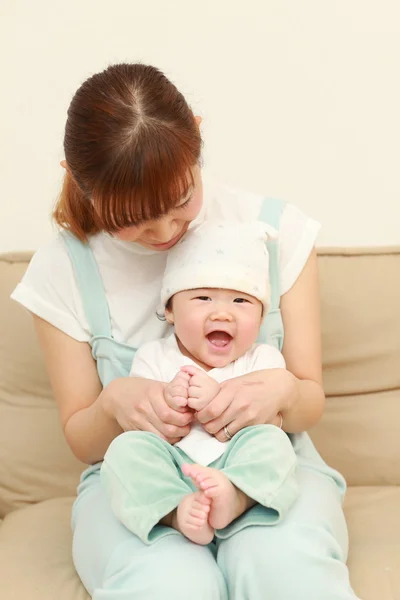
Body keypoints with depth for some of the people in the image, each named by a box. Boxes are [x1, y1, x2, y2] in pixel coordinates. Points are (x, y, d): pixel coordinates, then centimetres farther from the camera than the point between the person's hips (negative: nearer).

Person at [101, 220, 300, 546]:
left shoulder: (263, 359, 8)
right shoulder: (153, 357, 10)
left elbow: (265, 421, -5)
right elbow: (137, 426, 2)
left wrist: (218, 400, -20)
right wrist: (166, 404, -19)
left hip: (240, 469, 0)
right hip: (166, 476, 1)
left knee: (271, 441, -26)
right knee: (127, 447, -25)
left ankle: (234, 500, -52)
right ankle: (176, 513, -44)